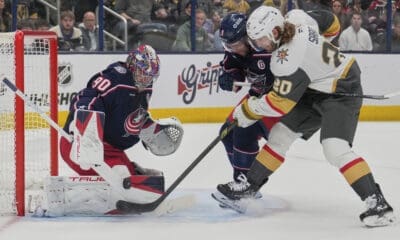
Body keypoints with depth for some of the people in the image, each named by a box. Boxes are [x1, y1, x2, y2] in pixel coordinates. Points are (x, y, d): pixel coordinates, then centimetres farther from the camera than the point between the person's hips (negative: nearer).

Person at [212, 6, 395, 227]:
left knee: (335, 149, -27)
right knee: (280, 134, 10)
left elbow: (279, 104, -24)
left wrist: (247, 110, -11)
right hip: (316, 90, 11)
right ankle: (250, 185, 21)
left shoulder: (288, 58, -30)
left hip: (341, 94, -11)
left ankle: (377, 202, -26)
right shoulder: (297, 25, -6)